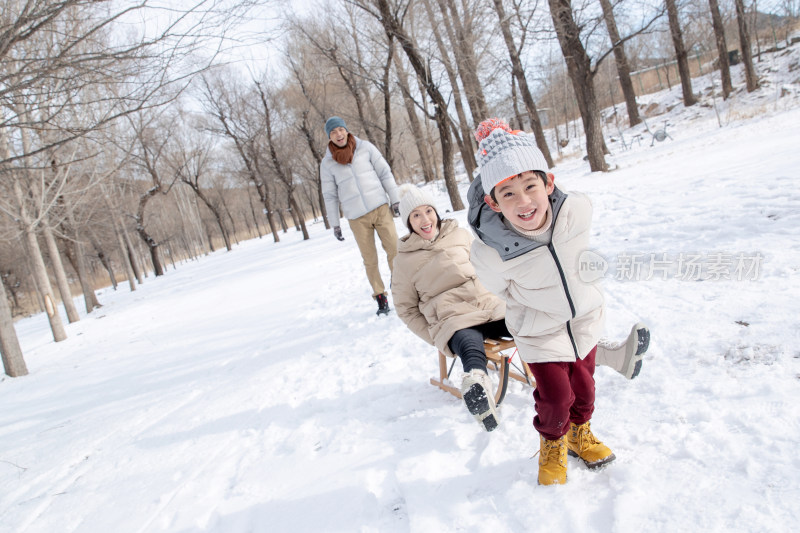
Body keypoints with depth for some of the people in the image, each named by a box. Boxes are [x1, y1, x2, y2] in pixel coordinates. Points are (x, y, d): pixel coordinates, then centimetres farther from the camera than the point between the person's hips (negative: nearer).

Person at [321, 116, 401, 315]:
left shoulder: (366, 147, 2)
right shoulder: (327, 163, 2)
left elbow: (385, 173, 5)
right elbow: (329, 195, 6)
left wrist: (395, 199, 1)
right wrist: (334, 223, 5)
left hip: (380, 208, 0)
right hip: (356, 217, 0)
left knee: (394, 250, -2)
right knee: (370, 260, 2)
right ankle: (380, 298, 12)